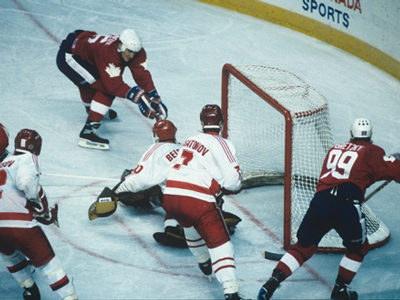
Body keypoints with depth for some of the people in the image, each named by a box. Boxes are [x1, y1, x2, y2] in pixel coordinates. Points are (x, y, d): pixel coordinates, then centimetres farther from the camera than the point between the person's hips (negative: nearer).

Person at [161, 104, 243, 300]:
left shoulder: (191, 141, 22)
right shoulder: (222, 145, 0)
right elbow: (232, 181, -7)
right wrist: (236, 187, 14)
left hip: (169, 196, 7)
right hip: (197, 200, -7)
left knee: (191, 225, 36)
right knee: (219, 242, -4)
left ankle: (204, 262, 52)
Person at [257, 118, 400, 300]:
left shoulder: (335, 149, 24)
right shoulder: (372, 152, 9)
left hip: (319, 201, 4)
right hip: (347, 205, -4)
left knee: (304, 247, 15)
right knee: (358, 248, 22)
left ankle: (273, 281, 0)